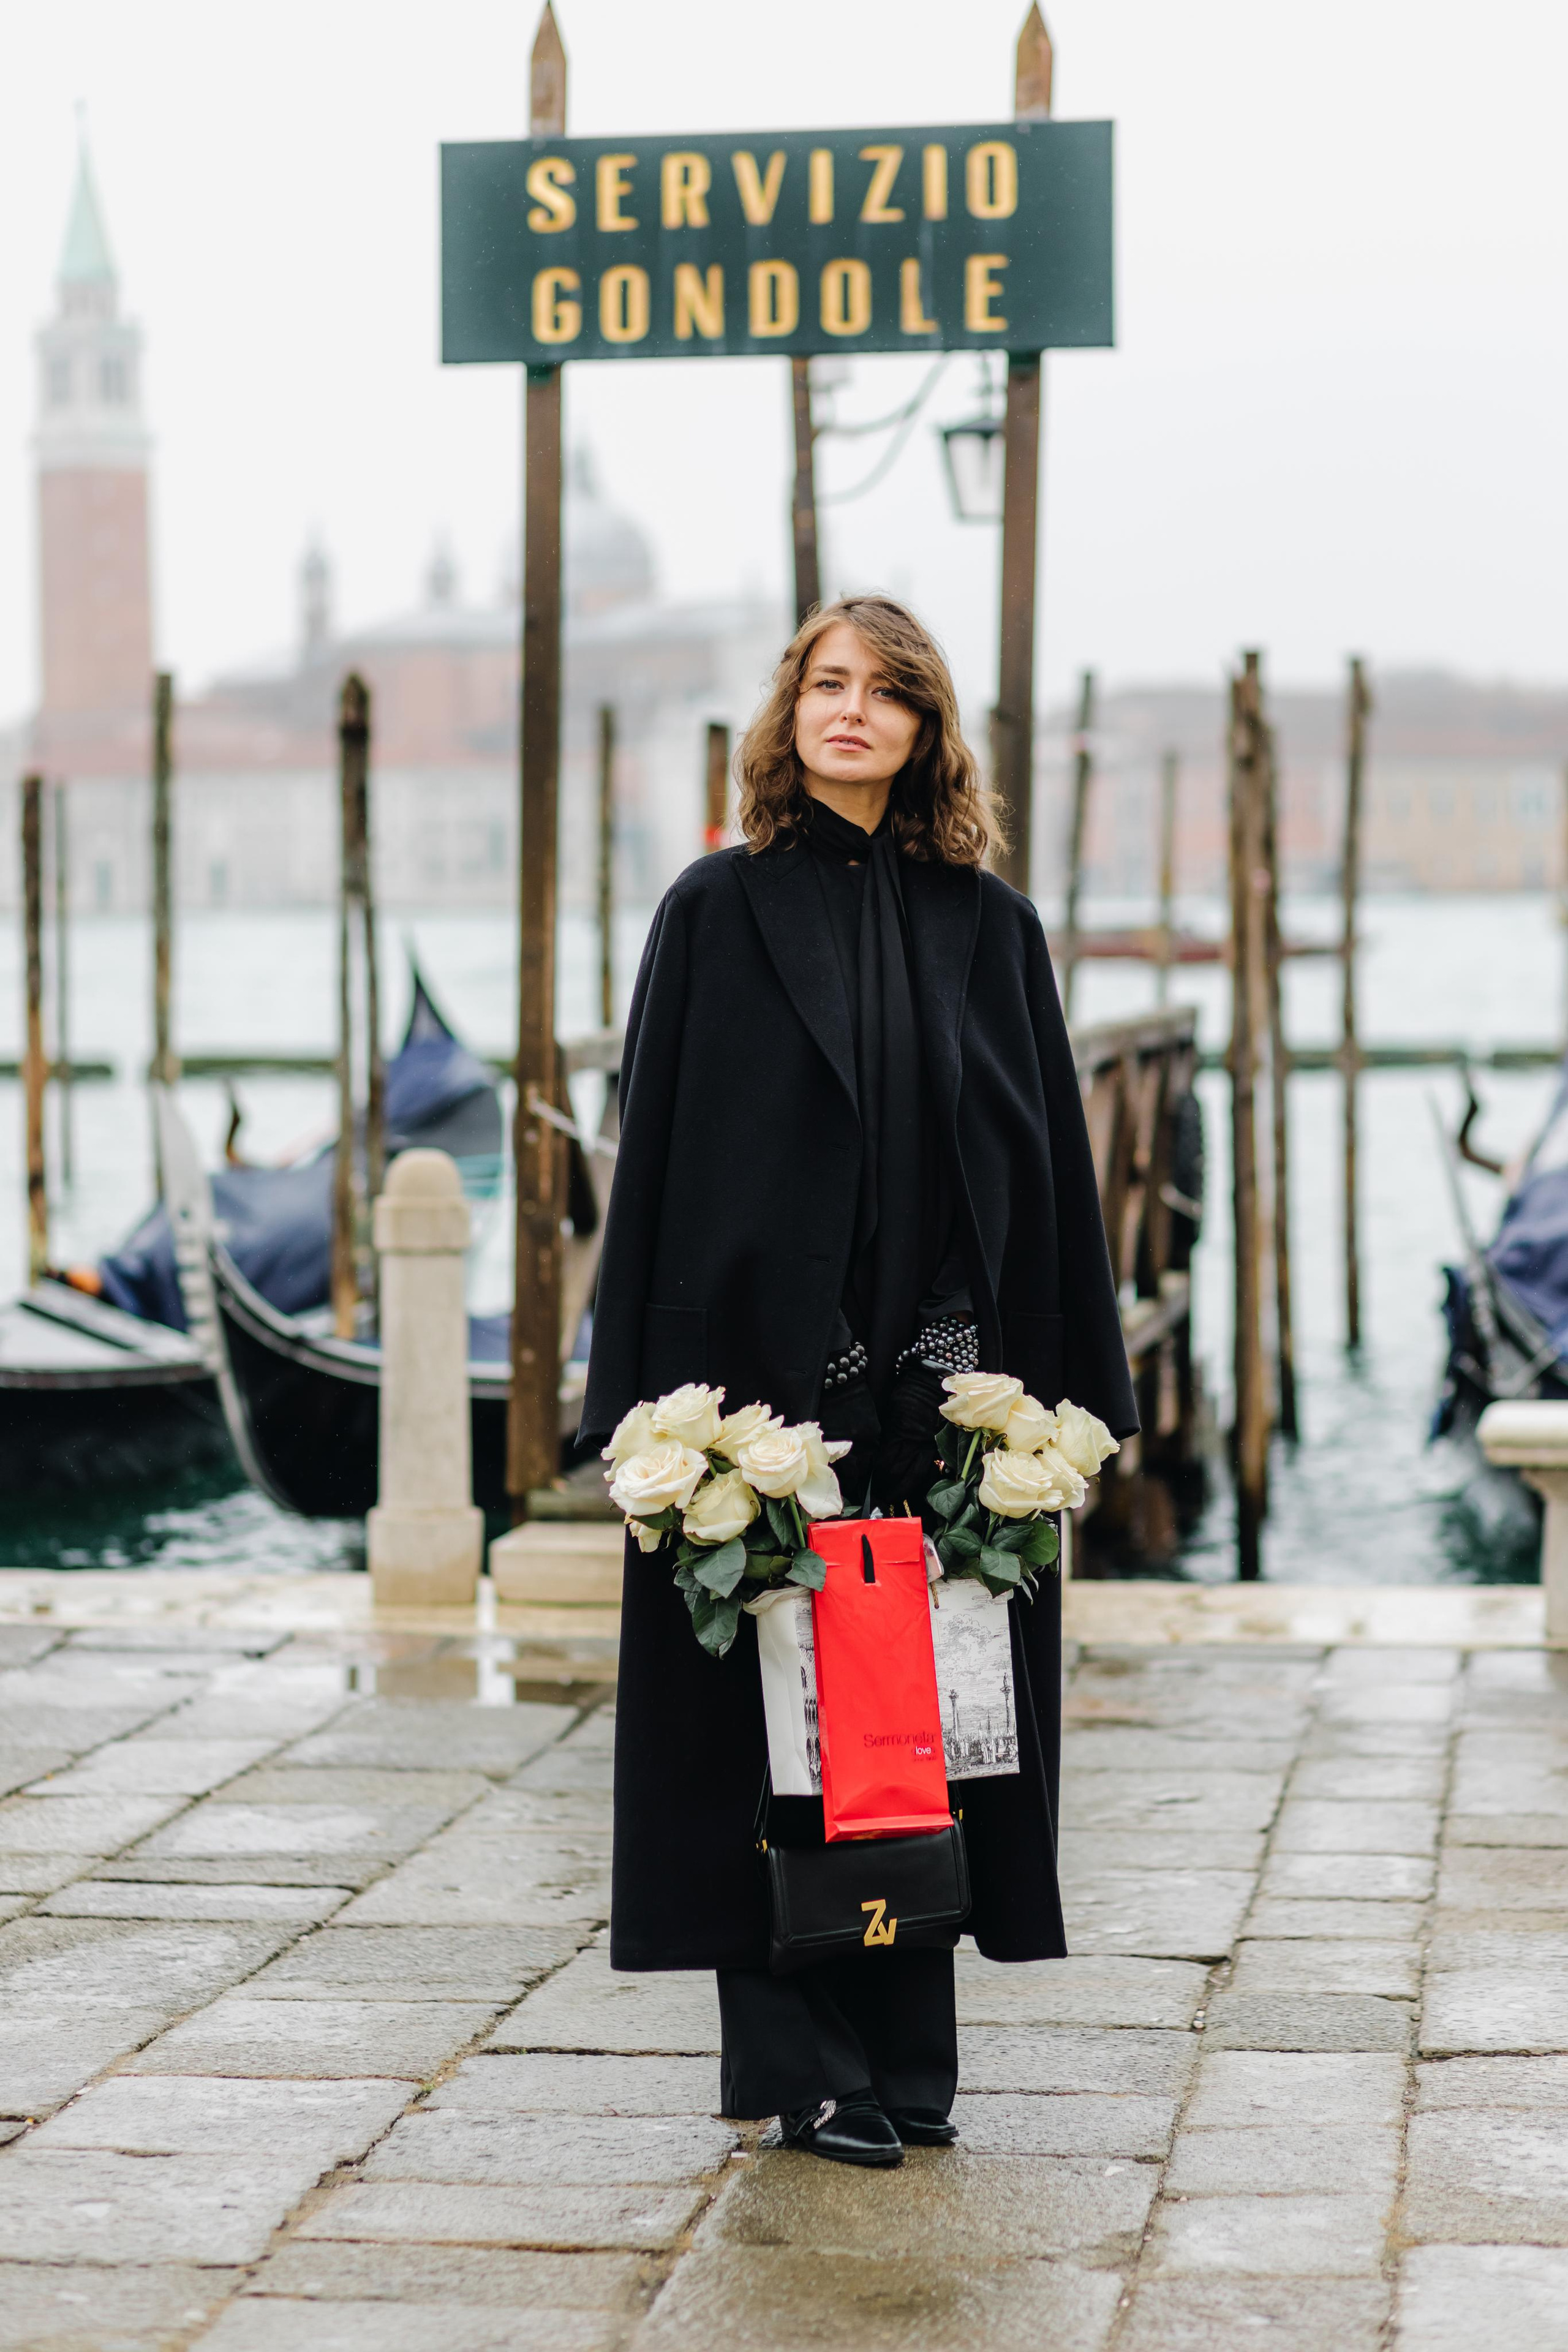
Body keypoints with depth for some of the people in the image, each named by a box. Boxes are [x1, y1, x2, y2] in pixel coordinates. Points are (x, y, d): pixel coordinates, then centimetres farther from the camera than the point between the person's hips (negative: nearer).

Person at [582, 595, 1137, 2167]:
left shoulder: (989, 926, 10)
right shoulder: (719, 911, 3)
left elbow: (1053, 1157, 9)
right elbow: (655, 1148, 0)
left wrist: (1071, 1388, 3)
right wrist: (642, 1393, -7)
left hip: (943, 1378, 2)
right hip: (764, 1365, -2)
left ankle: (905, 2056, 14)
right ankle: (800, 2059, 6)